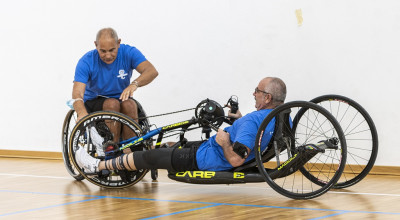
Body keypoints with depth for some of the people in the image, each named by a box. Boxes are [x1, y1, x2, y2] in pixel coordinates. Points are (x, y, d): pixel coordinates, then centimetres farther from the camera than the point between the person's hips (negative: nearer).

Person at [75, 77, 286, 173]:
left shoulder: (252, 121, -33)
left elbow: (235, 159, -39)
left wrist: (224, 142, -22)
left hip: (204, 161, -10)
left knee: (149, 156, 4)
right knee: (180, 145, 27)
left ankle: (97, 166, 20)